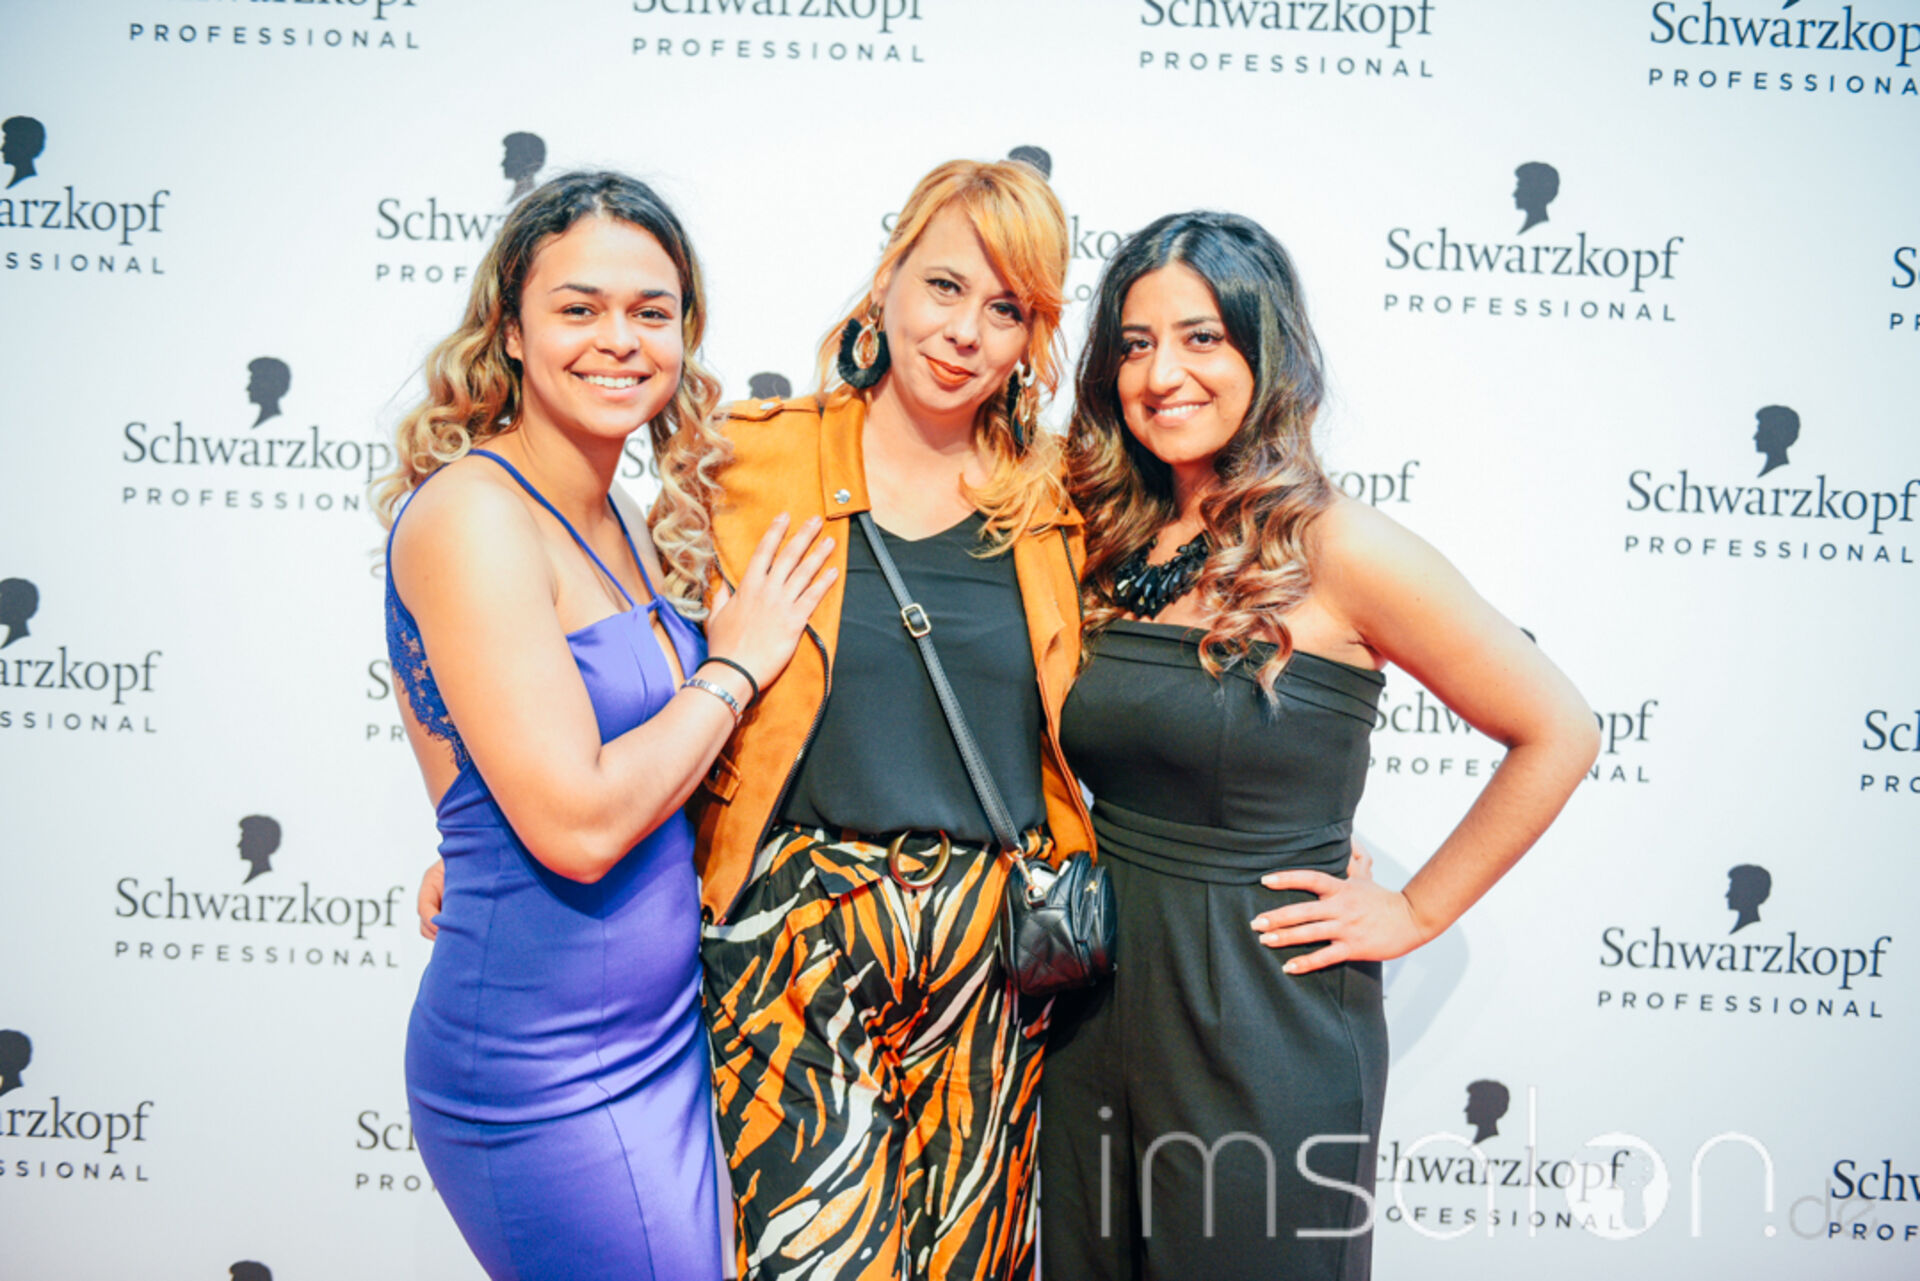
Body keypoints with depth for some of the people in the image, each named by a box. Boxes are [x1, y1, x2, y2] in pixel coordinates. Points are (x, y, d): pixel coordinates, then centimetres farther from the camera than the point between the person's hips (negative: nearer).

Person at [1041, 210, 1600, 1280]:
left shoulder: (1338, 549, -14)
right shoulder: (1114, 545, 3)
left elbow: (1559, 735, -10)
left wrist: (1414, 913, -7)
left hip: (1267, 1021, -5)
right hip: (1101, 1002, 5)